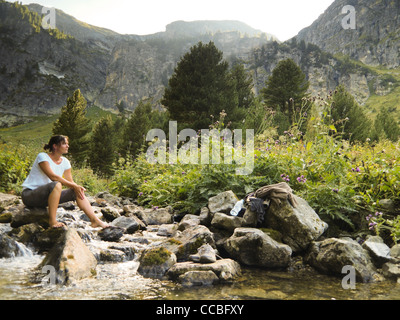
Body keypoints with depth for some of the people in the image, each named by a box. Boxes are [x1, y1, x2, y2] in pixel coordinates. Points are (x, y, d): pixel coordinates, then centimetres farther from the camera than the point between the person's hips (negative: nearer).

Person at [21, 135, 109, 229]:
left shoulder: (65, 162, 6)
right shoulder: (42, 157, -15)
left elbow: (70, 182, 2)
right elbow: (52, 176, -27)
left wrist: (78, 187, -21)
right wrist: (74, 186, -28)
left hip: (46, 197, 7)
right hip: (29, 195, -7)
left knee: (77, 192, -8)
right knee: (56, 185, -36)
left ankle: (95, 220, -10)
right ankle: (52, 221, -33)